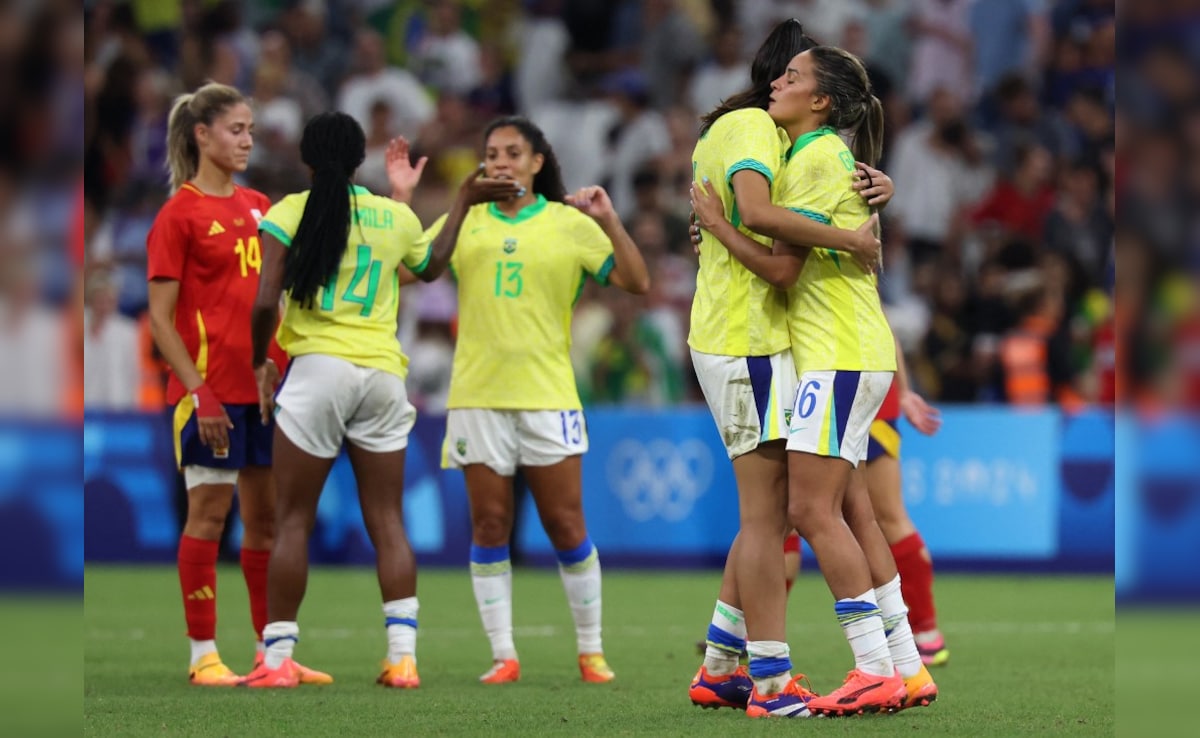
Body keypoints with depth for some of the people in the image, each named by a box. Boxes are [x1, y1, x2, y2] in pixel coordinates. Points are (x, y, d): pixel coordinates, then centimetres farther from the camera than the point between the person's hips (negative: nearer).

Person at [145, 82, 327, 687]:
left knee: (267, 517, 8)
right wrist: (198, 392, -16)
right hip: (211, 389, -6)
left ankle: (273, 648, 13)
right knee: (209, 512, -3)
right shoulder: (179, 214, -6)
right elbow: (160, 319, -9)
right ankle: (203, 654, 2)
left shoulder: (259, 207, 12)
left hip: (265, 384, 6)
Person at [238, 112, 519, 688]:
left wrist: (260, 362, 8)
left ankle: (278, 658, 1)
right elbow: (431, 267, 31)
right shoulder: (396, 216, 9)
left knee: (294, 519, 3)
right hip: (384, 375, 3)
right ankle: (402, 656, 0)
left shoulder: (290, 213, -2)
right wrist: (464, 202, 41)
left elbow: (264, 303, -9)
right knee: (387, 522, 6)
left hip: (318, 367, -3)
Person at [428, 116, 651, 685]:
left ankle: (591, 650, 10)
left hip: (547, 394, -1)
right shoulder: (465, 222, 8)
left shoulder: (569, 223, 4)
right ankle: (503, 654, 6)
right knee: (489, 526, 1)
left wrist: (610, 222, -9)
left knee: (566, 526, 0)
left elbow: (636, 282, 1)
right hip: (477, 395, 1)